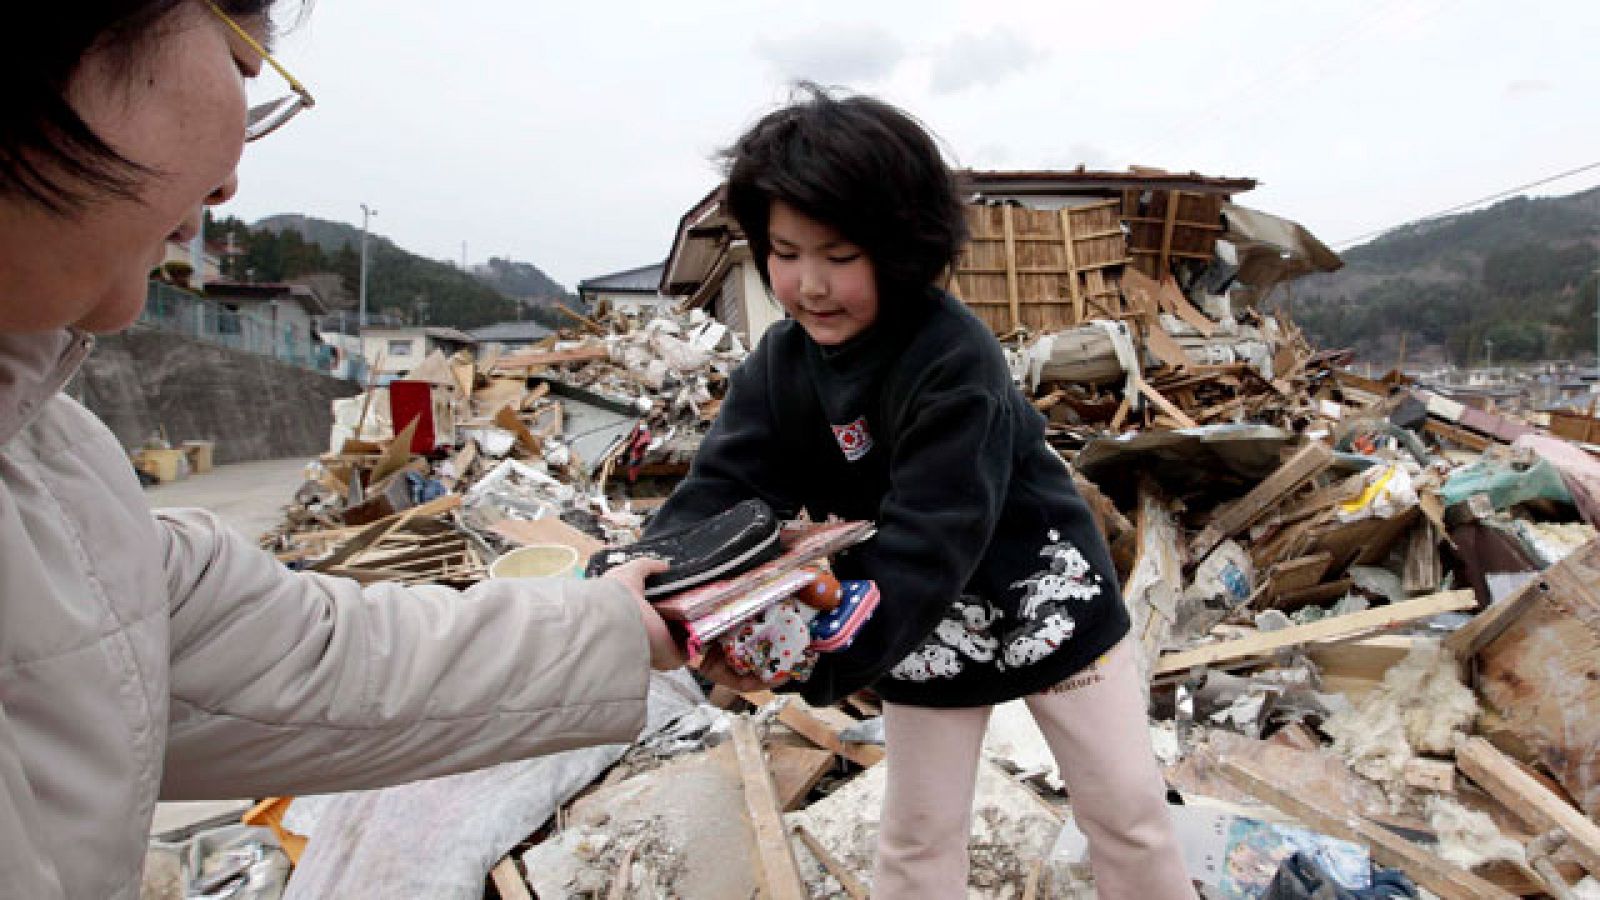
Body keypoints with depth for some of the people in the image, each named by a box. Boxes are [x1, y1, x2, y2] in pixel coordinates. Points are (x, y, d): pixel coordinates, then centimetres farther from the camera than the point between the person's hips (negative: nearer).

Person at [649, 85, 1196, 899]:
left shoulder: (955, 359, -29)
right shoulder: (777, 367, -10)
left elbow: (932, 536, -35)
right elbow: (721, 491, -19)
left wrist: (820, 652, -46)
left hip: (1041, 600, -4)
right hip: (921, 628, 5)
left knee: (1127, 810, 13)